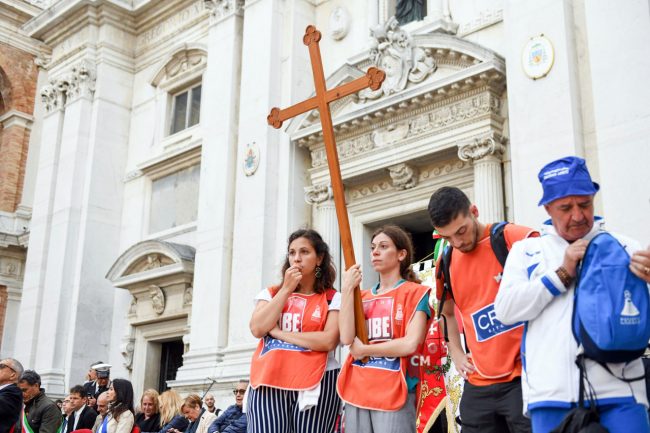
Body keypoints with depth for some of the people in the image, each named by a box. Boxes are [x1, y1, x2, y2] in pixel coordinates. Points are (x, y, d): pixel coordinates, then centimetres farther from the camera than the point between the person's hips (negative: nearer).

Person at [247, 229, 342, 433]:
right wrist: (287, 289, -3)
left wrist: (279, 333, -6)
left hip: (315, 384, -2)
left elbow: (329, 341, -10)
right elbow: (257, 329, -1)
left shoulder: (332, 299, 5)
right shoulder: (271, 293, 15)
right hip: (269, 381, 2)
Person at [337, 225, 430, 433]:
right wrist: (348, 289, -2)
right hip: (357, 391, 5)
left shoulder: (415, 292, 0)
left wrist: (364, 349, -4)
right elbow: (346, 338, -2)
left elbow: (410, 344, -13)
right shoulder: (362, 297, 15)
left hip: (393, 393, -5)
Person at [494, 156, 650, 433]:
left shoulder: (623, 247, 14)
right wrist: (562, 273, -3)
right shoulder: (526, 250, 15)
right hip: (551, 394, 0)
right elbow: (506, 310, 3)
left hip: (619, 391, 0)